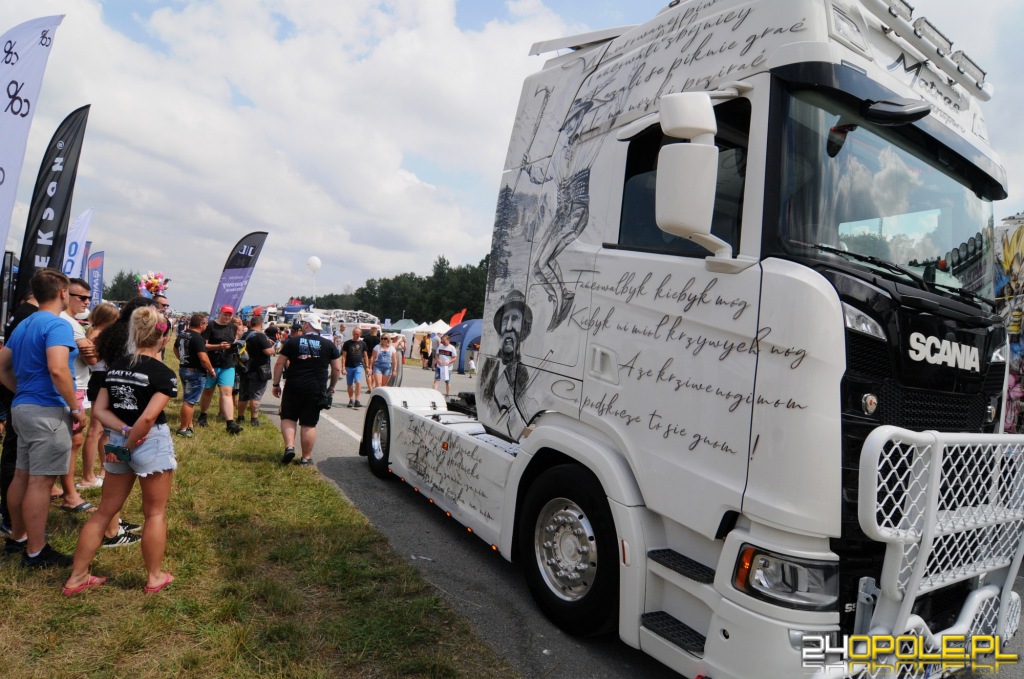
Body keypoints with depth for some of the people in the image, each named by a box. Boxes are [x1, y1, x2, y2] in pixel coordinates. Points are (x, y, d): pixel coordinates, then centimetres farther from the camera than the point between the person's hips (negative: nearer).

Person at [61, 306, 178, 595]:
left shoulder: (115, 367, 5)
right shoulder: (164, 374, -16)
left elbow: (100, 410, 1)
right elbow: (148, 417, -25)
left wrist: (124, 432, -8)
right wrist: (131, 442, -12)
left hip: (118, 441, 6)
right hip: (152, 443, -6)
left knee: (105, 511, 19)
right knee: (155, 513, 9)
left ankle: (76, 577, 26)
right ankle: (155, 578, 21)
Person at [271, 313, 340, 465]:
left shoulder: (292, 341, 1)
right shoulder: (328, 344, 3)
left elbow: (279, 364, 1)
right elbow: (337, 369, 5)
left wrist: (276, 384, 9)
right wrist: (332, 387, 17)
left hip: (293, 388, -1)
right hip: (316, 390, 1)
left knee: (288, 418, 15)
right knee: (309, 424, 6)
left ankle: (289, 446, -3)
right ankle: (306, 458, 11)